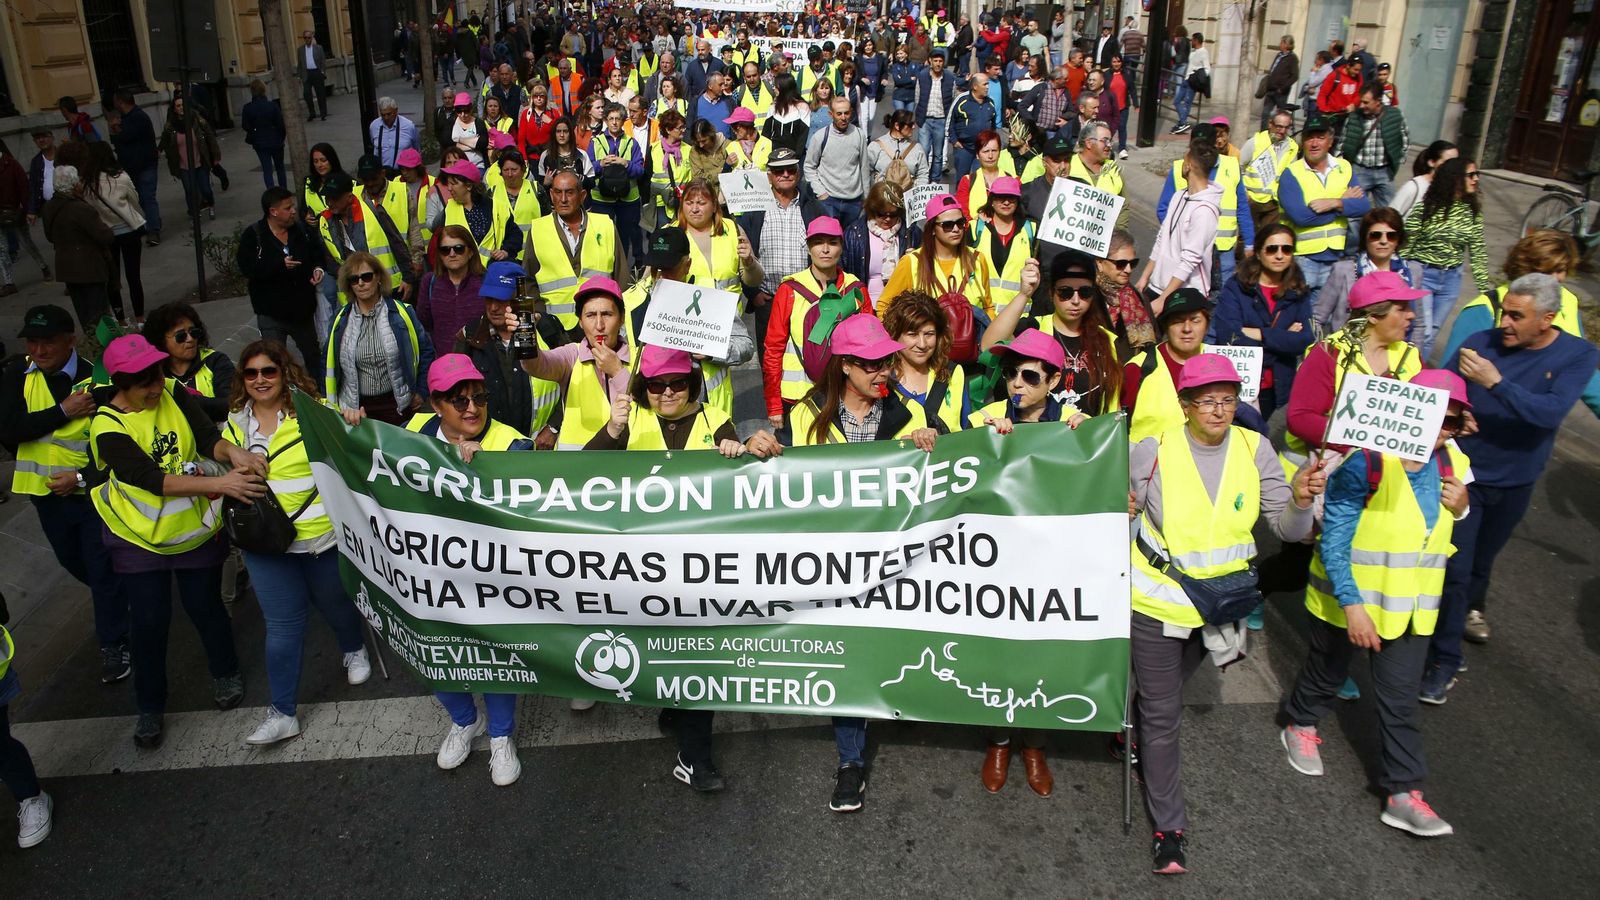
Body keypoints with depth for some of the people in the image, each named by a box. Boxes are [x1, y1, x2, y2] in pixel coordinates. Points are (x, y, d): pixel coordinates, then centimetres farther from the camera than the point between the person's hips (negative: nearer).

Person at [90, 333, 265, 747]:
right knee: (148, 623, 5)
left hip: (195, 529, 2)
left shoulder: (175, 396, -10)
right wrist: (220, 484, -41)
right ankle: (150, 707, 24)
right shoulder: (107, 428, -21)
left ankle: (225, 673, 38)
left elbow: (208, 437, -20)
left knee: (205, 607, 13)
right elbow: (153, 480, -30)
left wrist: (232, 452, -44)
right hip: (139, 539, -2)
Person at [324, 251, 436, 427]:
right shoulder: (340, 319, 2)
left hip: (398, 406, -1)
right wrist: (330, 404, 2)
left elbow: (426, 349, 4)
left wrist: (421, 391, 4)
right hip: (355, 408, 2)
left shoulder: (402, 313, -4)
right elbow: (328, 364, 8)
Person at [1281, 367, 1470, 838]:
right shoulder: (1366, 463, -22)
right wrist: (1351, 605, -25)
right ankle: (1301, 725, 46)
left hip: (1411, 603, 4)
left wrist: (1459, 509, -9)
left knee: (1401, 698, 7)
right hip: (1348, 598, -4)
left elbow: (1442, 534, 14)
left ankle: (1403, 792, 16)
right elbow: (1333, 541, -21)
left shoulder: (1450, 464, -1)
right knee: (1328, 671, 19)